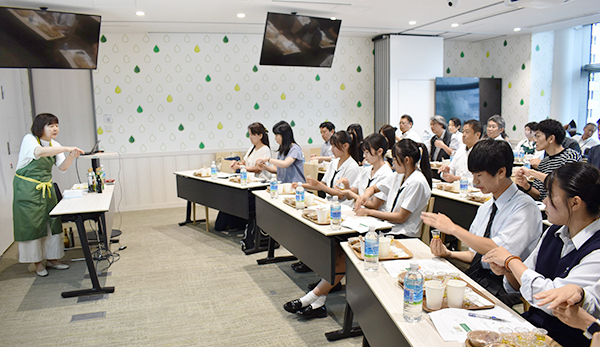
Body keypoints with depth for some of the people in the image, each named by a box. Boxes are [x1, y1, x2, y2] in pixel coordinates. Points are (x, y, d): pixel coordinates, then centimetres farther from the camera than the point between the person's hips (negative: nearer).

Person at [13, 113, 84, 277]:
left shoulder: (54, 145, 7)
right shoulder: (29, 139, -13)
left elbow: (62, 167, -1)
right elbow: (39, 152, -36)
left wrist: (71, 156, -21)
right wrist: (66, 149, -40)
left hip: (46, 188, 6)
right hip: (27, 189, -6)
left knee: (51, 222, 6)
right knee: (32, 225, 0)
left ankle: (52, 259, 18)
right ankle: (38, 263, 11)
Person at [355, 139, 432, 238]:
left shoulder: (417, 183, -15)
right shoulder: (398, 176, 8)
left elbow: (401, 217, -16)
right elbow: (374, 188, 21)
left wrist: (369, 212, -13)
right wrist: (365, 195, -3)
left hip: (403, 236, -7)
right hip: (388, 227, 7)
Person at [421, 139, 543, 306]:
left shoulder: (525, 207, -10)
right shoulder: (485, 208, 14)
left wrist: (453, 229, -20)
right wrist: (448, 253, -3)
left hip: (502, 287, -7)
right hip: (475, 276, 7)